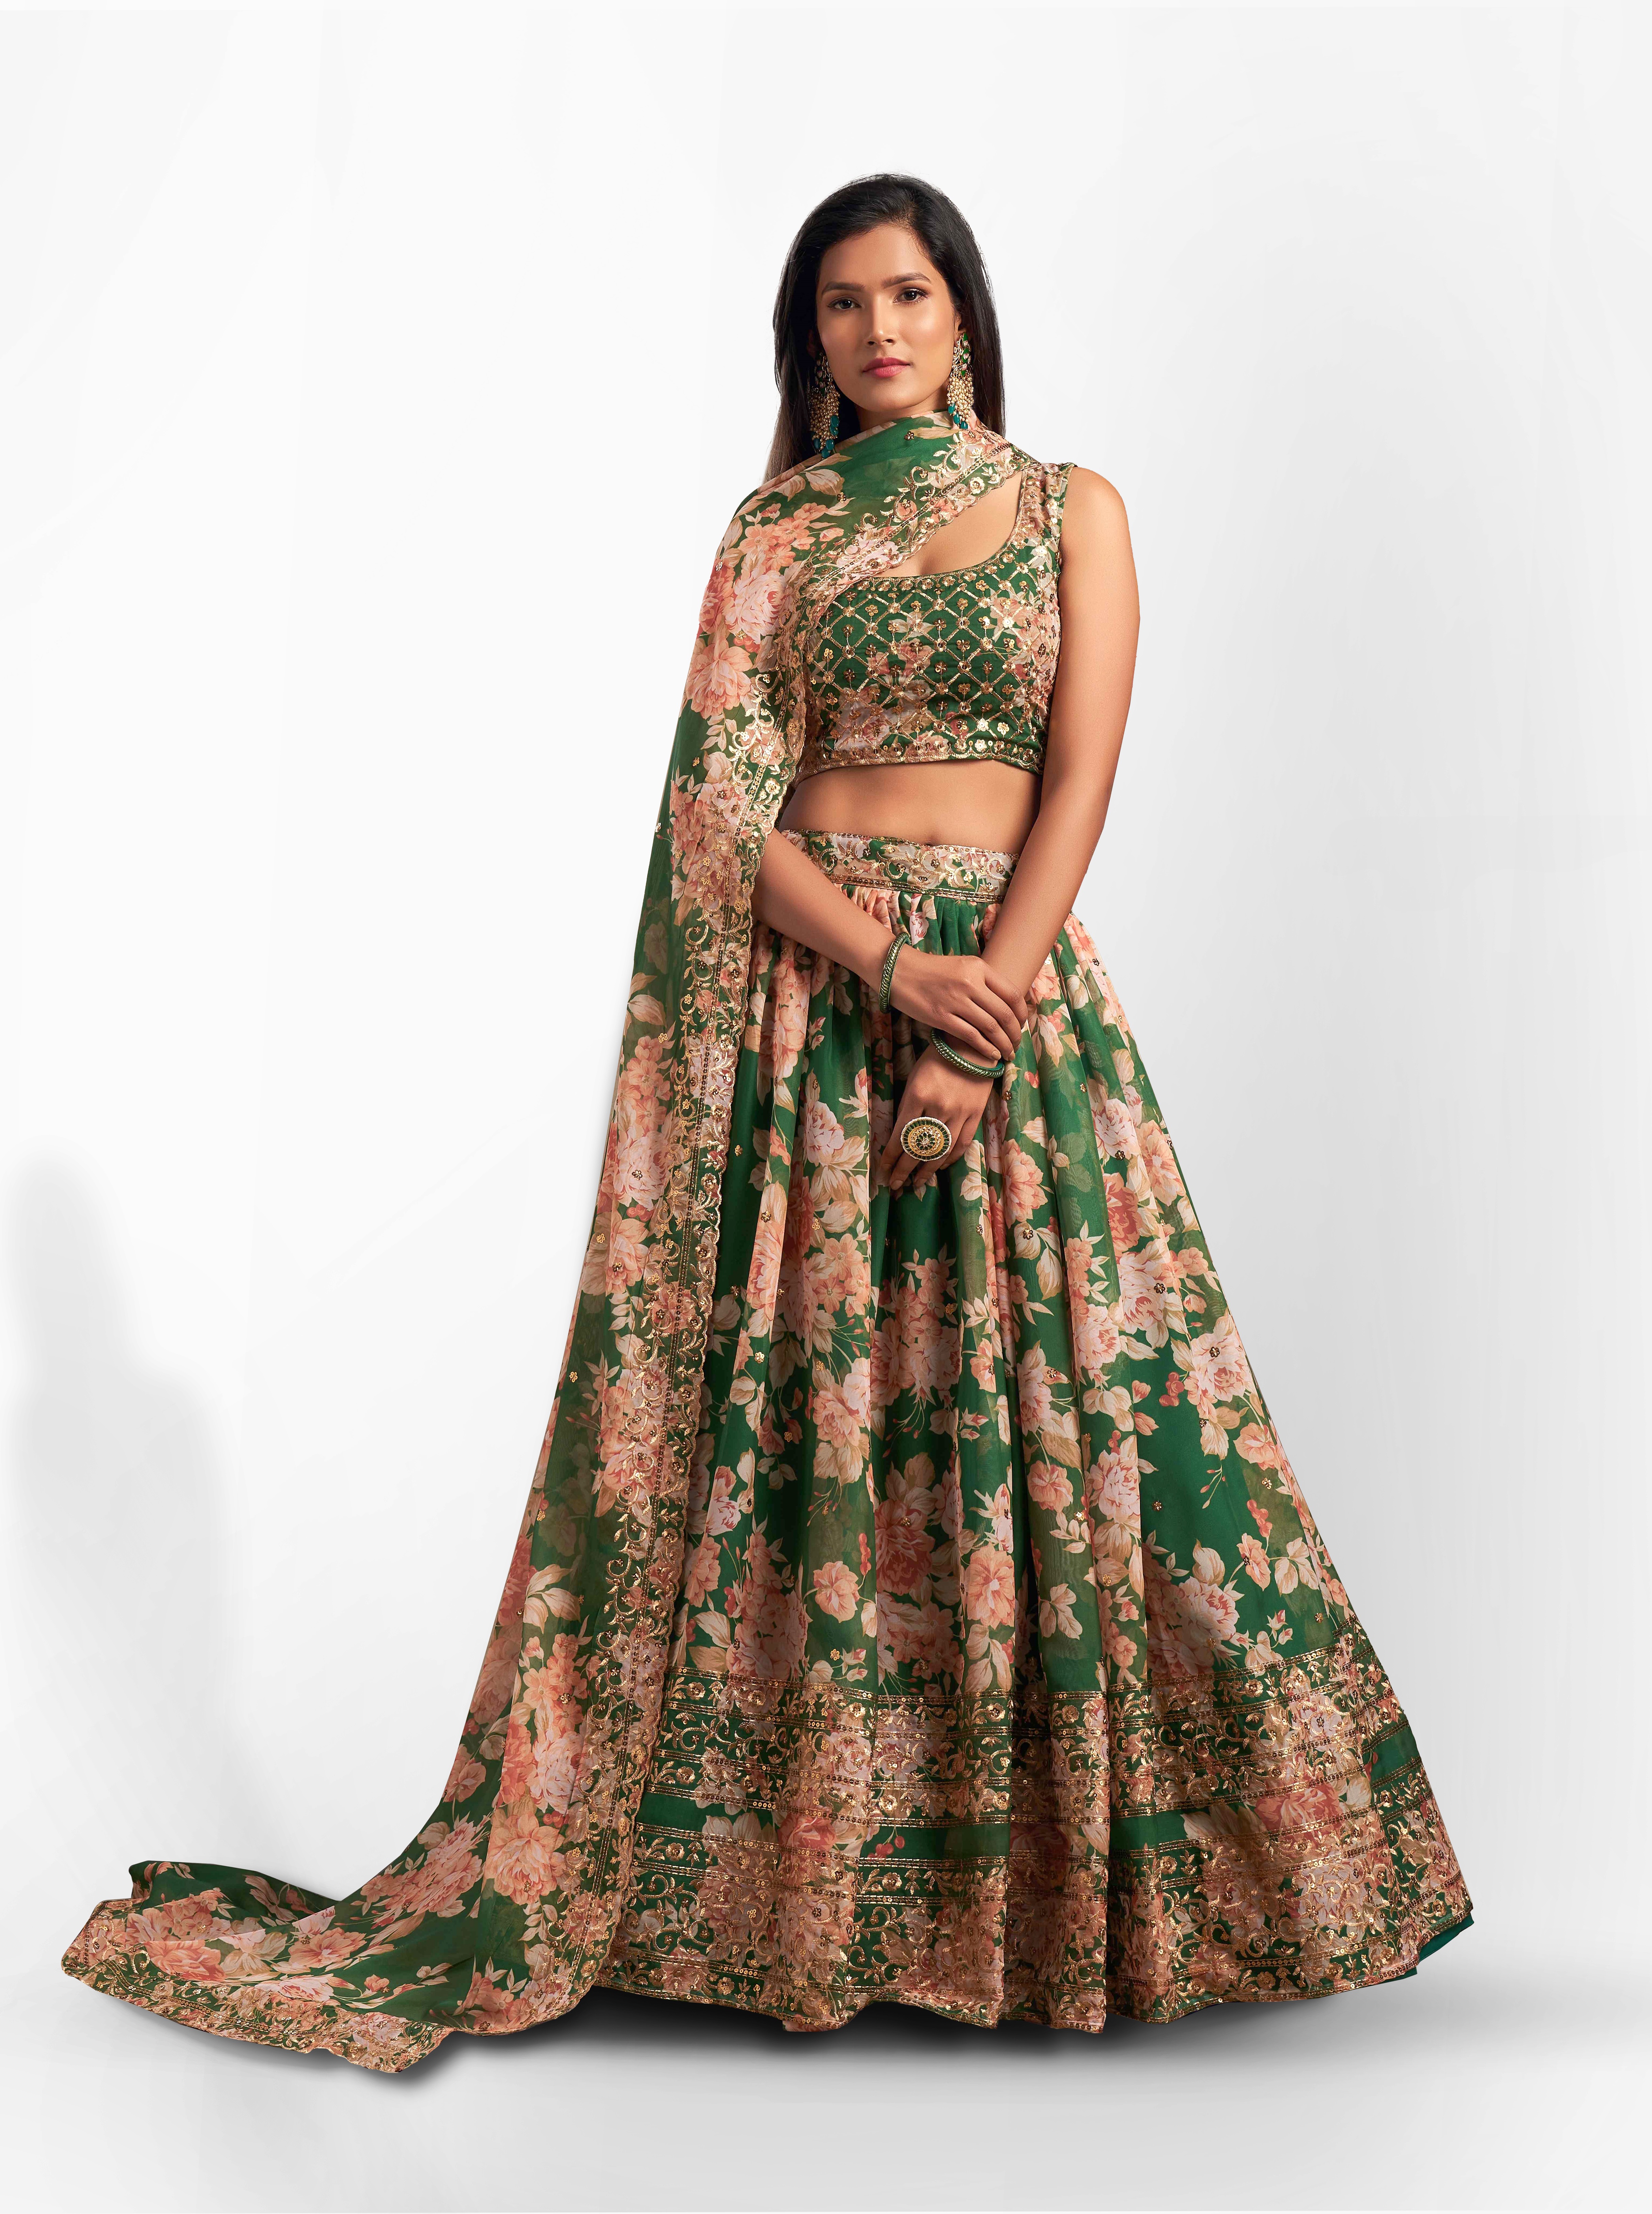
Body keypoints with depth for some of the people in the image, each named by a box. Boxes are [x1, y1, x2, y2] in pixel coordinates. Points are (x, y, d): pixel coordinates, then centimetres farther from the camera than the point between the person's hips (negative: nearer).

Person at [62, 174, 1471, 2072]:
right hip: (798, 989, 0)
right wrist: (894, 971, -15)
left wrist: (980, 1028, -14)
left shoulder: (1070, 511, 9)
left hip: (1014, 987, 0)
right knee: (794, 1402, -1)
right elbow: (725, 802, 0)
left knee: (1054, 1412, -3)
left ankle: (1065, 1869, 12)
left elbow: (1080, 781, -2)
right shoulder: (776, 533, 11)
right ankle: (777, 1864, 11)